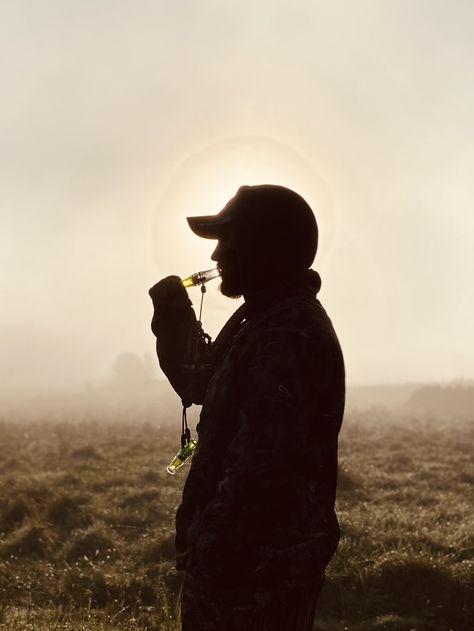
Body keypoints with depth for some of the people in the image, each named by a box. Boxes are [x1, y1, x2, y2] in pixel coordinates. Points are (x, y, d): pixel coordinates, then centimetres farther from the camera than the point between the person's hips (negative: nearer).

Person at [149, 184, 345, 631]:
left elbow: (261, 464, -27)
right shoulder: (273, 318, 13)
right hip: (261, 558, 10)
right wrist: (176, 318, 10)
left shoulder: (284, 334, -22)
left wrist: (208, 553, -20)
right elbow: (200, 386, 25)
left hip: (255, 565, -10)